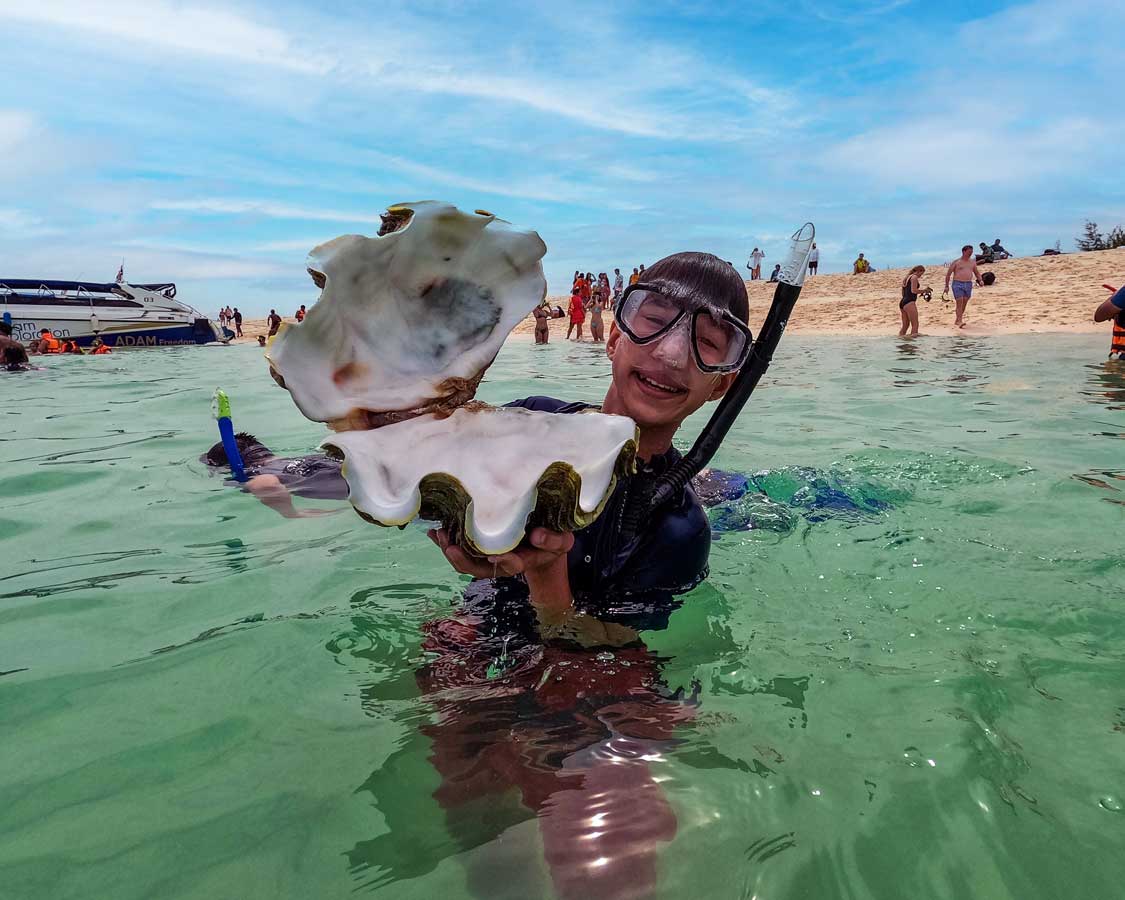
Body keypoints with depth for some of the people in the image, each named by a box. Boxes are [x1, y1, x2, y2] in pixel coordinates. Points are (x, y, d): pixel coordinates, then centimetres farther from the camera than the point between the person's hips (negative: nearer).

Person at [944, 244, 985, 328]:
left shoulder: (972, 262, 14)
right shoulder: (956, 262, 0)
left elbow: (977, 273, 22)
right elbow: (948, 274, 1)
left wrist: (980, 281, 4)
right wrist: (946, 286, -3)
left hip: (968, 284, 5)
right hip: (957, 284, -5)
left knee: (964, 303, 7)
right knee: (959, 303, -14)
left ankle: (957, 320, 19)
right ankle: (960, 321, -18)